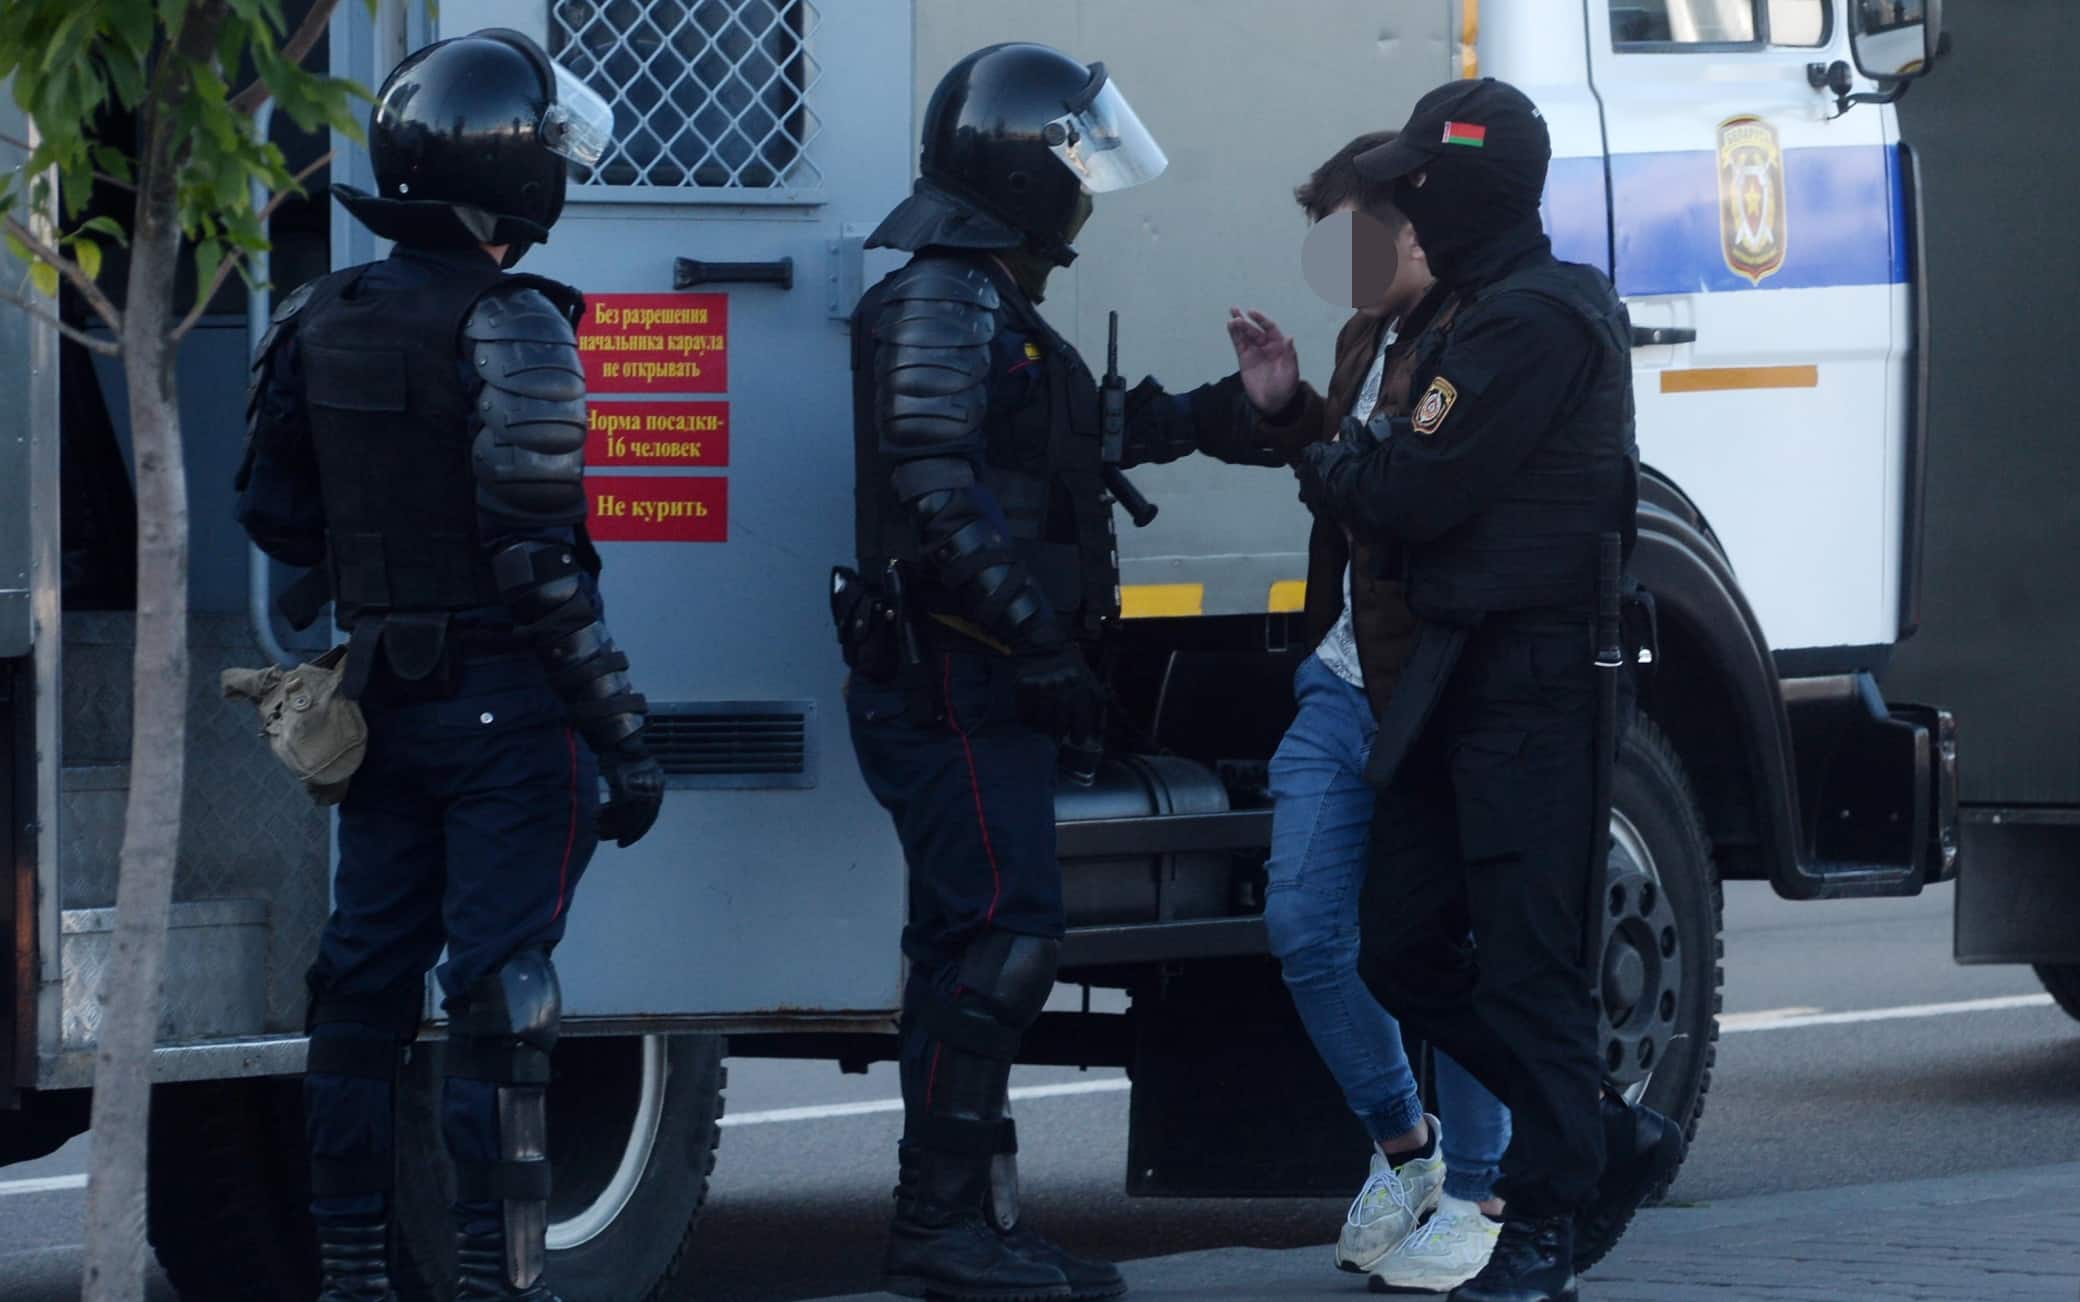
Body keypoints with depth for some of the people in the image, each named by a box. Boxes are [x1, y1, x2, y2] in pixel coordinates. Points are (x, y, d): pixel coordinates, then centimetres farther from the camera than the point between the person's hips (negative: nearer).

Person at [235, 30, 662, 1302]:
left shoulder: (321, 323, 5)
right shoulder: (511, 333, -17)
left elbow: (275, 513, 12)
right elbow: (544, 561, -20)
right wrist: (625, 737, -16)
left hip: (381, 703, 7)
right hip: (506, 707, -7)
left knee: (368, 970, 13)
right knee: (501, 984, -5)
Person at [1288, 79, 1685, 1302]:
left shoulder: (1535, 321, -16)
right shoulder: (1473, 313, 18)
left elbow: (1414, 493, -17)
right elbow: (1414, 466, 17)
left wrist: (1317, 466, 0)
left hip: (1536, 684, -10)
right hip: (1465, 677, 10)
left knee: (1525, 963, -5)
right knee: (1407, 949, 10)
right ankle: (1609, 1139, 21)